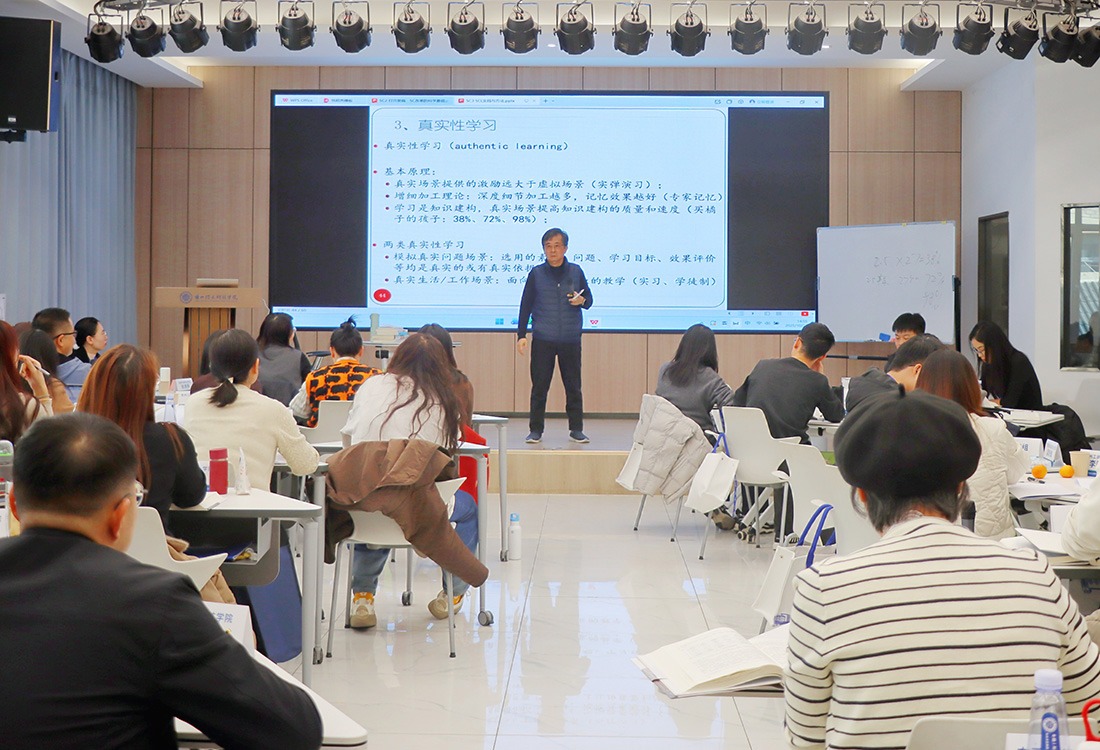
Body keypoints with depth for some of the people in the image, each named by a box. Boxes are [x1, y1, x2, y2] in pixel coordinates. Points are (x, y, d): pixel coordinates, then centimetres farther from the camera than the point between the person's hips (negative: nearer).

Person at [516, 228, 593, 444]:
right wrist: (521, 335, 1)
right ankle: (536, 430, 9)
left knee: (573, 386, 5)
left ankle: (576, 429, 14)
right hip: (542, 340, -1)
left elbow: (589, 300, 12)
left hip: (571, 340, 1)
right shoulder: (536, 274, 3)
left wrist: (581, 300, -12)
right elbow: (525, 305, 6)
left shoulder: (576, 272, 5)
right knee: (539, 386, 1)